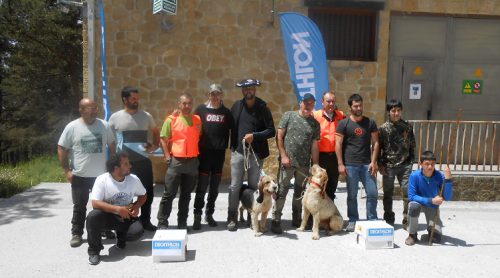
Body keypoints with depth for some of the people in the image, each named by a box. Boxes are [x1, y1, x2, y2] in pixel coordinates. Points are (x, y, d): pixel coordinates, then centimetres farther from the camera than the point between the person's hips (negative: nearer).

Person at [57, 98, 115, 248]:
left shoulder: (104, 125, 0)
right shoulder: (72, 127, -7)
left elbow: (112, 146, 10)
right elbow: (62, 149, -3)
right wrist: (67, 170, -8)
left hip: (101, 174, 2)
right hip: (80, 175, -2)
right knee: (79, 206, 9)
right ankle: (76, 234, 23)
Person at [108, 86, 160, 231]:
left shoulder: (146, 116, 1)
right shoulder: (115, 117, -3)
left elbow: (155, 132, 15)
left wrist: (155, 145, -2)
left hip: (143, 160, 2)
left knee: (147, 191, 9)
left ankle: (145, 220, 26)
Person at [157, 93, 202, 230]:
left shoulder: (197, 120, 8)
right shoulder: (171, 120, -2)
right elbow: (163, 140, -1)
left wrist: (199, 155, 7)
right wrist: (168, 157, -9)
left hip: (192, 161, 3)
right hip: (176, 161, -3)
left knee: (186, 194, 11)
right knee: (169, 193, 1)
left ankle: (182, 222, 22)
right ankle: (162, 222, 12)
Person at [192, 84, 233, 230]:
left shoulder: (226, 112, 7)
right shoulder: (201, 109, 2)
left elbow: (232, 129, 13)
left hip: (219, 152, 2)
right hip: (204, 152, -2)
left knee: (215, 186, 9)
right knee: (202, 186, -4)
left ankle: (209, 214, 22)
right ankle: (197, 216, 4)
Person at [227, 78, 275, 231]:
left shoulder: (263, 108, -2)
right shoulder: (236, 106, 6)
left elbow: (271, 131, -4)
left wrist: (254, 136, -16)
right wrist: (232, 145, 3)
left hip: (256, 153, -1)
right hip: (238, 151, 1)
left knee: (254, 186, 9)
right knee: (235, 186, 2)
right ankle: (232, 218, 13)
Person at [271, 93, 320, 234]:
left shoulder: (315, 123, 10)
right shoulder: (289, 115, 3)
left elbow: (314, 145, 7)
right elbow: (279, 137, 0)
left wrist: (315, 166, 4)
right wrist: (283, 155, -8)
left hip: (304, 164, 3)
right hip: (287, 161, -3)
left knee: (300, 192, 13)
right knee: (282, 190, -5)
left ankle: (296, 219, 26)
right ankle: (275, 220, 2)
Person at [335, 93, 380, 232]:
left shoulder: (370, 122, 7)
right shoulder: (344, 124, 1)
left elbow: (375, 142, 6)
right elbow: (338, 145, -2)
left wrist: (373, 162, -2)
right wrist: (340, 164, -8)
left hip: (367, 164, 2)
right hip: (350, 165, -2)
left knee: (373, 193, 3)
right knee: (352, 195, 6)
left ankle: (372, 220, 19)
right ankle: (353, 221, 18)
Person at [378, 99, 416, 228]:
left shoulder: (407, 126, 3)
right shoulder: (383, 128, -3)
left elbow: (412, 145, 9)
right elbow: (377, 147, -2)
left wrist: (411, 161, 3)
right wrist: (380, 165, -5)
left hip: (405, 165, 1)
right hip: (388, 166, -1)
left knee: (408, 193, -2)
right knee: (388, 194, 8)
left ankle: (407, 220, 12)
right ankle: (389, 220, 22)